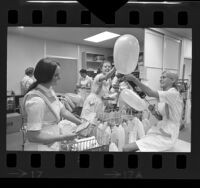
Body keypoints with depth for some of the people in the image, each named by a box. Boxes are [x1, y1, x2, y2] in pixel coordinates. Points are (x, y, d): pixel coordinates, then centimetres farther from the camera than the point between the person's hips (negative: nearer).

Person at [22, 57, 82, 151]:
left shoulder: (49, 91, -1)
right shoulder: (36, 101, -28)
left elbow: (63, 111, 6)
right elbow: (33, 137, -25)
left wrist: (82, 124, 6)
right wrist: (64, 137, -22)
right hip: (41, 147, -8)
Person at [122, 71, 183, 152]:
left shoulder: (174, 93, -15)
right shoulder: (164, 96, 12)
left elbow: (151, 93, -30)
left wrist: (134, 79, -27)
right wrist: (153, 110, -6)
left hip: (165, 138, -8)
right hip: (159, 132, 8)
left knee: (126, 148, -17)